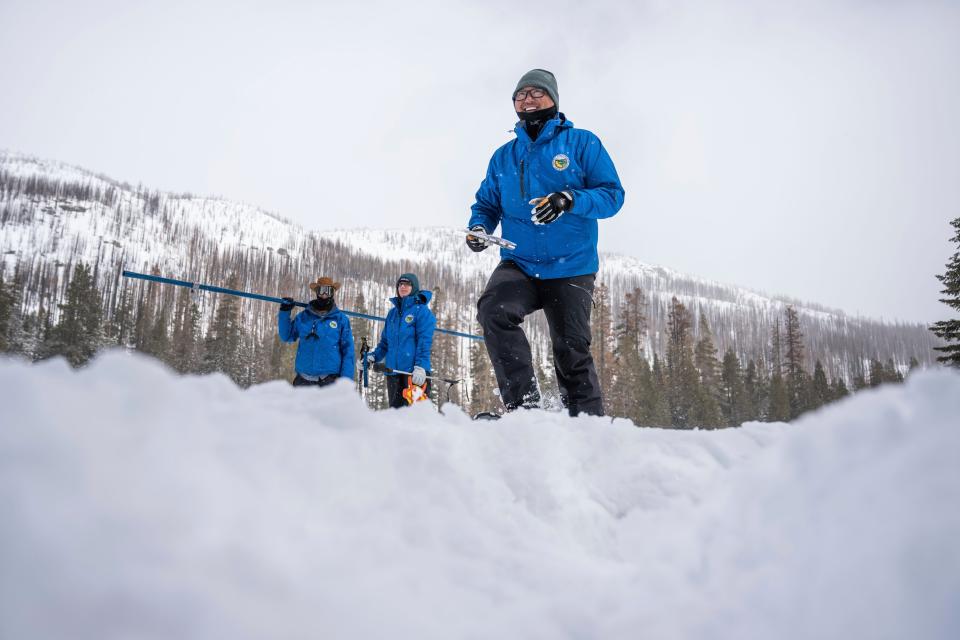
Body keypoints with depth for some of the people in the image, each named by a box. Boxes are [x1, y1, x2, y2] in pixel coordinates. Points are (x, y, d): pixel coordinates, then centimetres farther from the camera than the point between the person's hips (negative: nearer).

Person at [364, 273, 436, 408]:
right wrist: (373, 356, 5)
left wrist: (420, 366, -20)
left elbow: (424, 342, -10)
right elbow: (385, 341, 22)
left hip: (416, 373, -6)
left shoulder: (421, 311, 0)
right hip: (393, 371, 6)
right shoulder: (393, 312, 18)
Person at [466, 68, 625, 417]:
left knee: (572, 352, -1)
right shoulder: (504, 156, 13)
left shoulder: (581, 143, 2)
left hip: (570, 268, -2)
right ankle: (524, 404, -22)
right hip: (519, 264, 3)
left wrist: (571, 200, -24)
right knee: (493, 309, -27)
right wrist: (479, 226, -5)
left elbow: (612, 194, -5)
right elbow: (487, 203, 19)